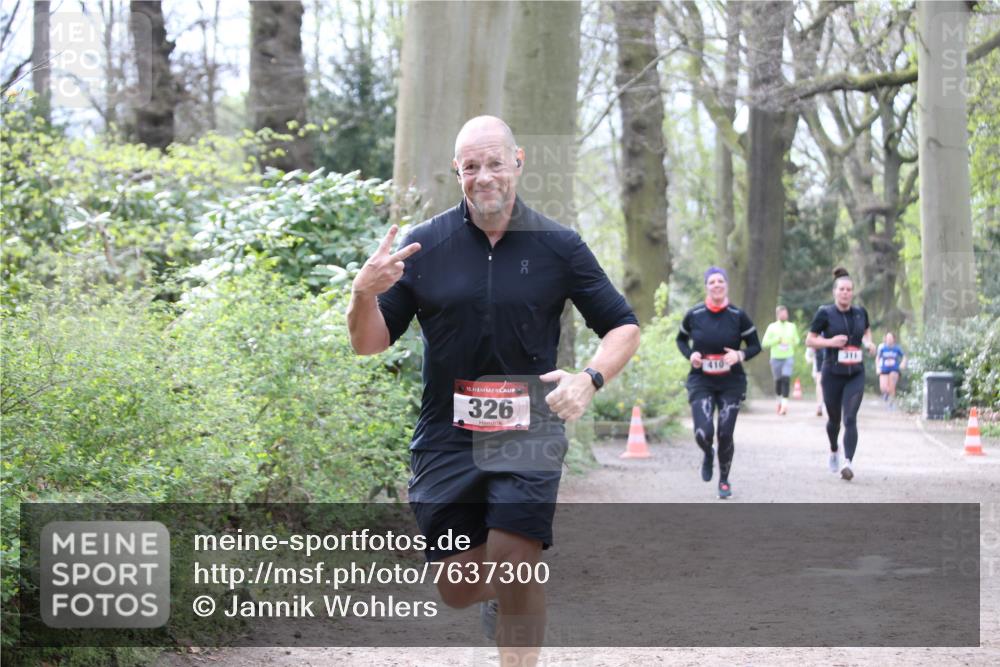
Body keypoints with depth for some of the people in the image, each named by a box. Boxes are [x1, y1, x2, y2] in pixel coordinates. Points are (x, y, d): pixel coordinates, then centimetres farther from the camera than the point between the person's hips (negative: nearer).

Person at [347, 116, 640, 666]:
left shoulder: (558, 246, 0)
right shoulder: (424, 245, 1)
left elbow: (623, 327, 6)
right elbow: (370, 343, 2)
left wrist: (589, 379, -14)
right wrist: (364, 293, -19)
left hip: (528, 434, -1)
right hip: (447, 438, 1)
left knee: (515, 568, -14)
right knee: (458, 589, 4)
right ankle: (499, 595, 40)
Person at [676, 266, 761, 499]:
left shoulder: (738, 316, -6)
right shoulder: (694, 315, -4)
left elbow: (755, 345, 3)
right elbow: (681, 339, 14)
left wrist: (740, 355, -18)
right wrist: (690, 354, -7)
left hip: (731, 383, 0)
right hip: (701, 382, 0)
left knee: (725, 434, -1)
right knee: (703, 433, -14)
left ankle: (724, 480, 24)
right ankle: (708, 455, 25)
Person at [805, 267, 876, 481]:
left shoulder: (860, 312, 4)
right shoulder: (825, 313, -5)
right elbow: (809, 340, -1)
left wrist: (868, 342, 4)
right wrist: (830, 342, -17)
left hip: (856, 375, 1)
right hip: (832, 375, -1)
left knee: (850, 419, -13)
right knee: (834, 419, 14)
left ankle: (848, 463, -21)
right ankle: (834, 451, 43)